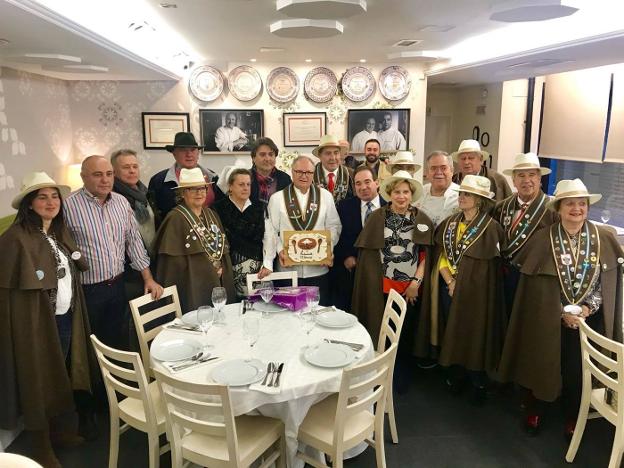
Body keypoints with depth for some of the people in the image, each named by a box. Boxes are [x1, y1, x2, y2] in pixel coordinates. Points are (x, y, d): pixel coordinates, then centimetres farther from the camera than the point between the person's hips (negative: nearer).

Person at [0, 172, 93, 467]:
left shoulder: (59, 233, 7)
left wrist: (72, 312, 12)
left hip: (65, 318, 7)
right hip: (35, 322, -7)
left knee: (59, 375, 19)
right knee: (38, 380, 8)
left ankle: (55, 431, 39)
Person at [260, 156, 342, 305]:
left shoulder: (325, 196, 4)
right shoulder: (277, 198, 1)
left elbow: (334, 226, 5)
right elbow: (270, 232, 0)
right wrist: (279, 250, -10)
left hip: (318, 269, 1)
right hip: (288, 269, -1)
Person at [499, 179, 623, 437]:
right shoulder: (543, 238, -10)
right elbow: (536, 285, -9)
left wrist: (587, 308, -12)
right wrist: (563, 313, -14)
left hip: (588, 320, 2)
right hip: (548, 319, -1)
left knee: (577, 370, 7)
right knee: (542, 365, 8)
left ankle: (572, 418, 33)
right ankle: (534, 410, 33)